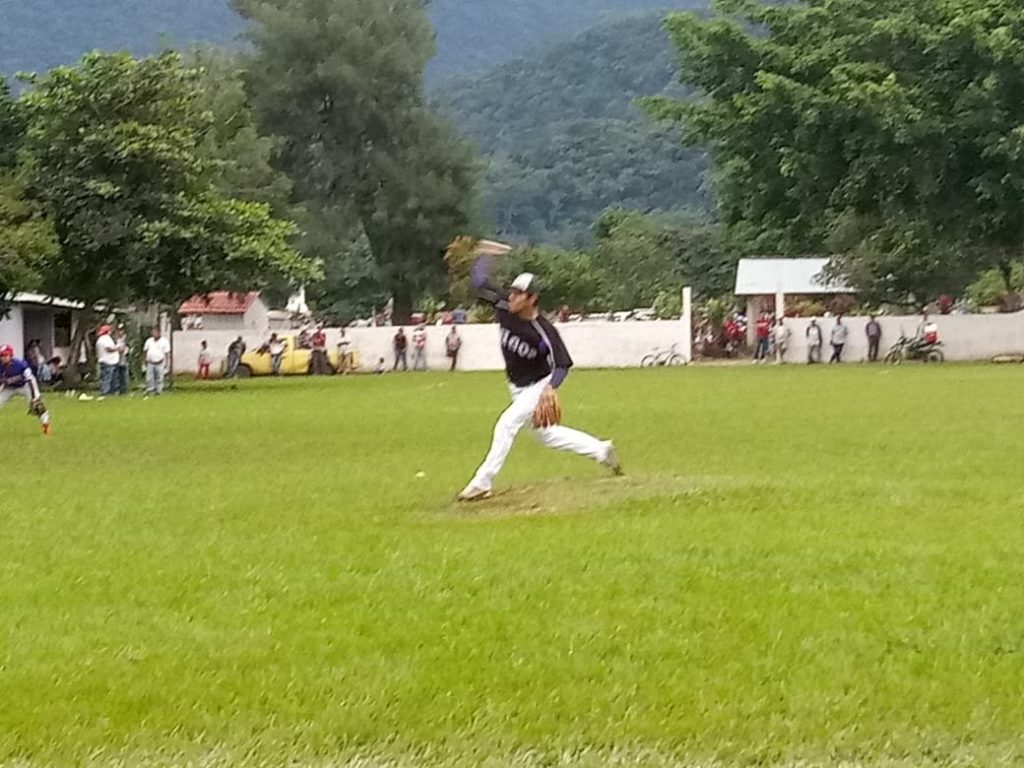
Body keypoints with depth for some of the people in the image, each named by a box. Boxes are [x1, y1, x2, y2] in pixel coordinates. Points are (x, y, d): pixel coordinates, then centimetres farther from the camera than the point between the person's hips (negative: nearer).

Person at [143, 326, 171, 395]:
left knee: (159, 378, -2)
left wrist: (166, 363, -9)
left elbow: (167, 353, -3)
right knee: (149, 378, -1)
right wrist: (145, 360, 10)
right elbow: (145, 351, 16)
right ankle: (150, 390, 5)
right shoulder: (149, 341, 11)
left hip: (160, 363, -3)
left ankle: (159, 390, 4)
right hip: (150, 363, 3)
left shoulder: (164, 341, 0)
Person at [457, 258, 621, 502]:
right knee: (544, 434, 18)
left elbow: (562, 364, -30)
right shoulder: (504, 306, -17)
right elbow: (479, 282, -7)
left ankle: (482, 483, -13)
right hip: (517, 388, 8)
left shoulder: (544, 331, -31)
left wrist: (550, 389, -45)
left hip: (539, 386, -8)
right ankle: (601, 450, 32)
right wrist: (484, 254, -8)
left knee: (507, 424, -20)